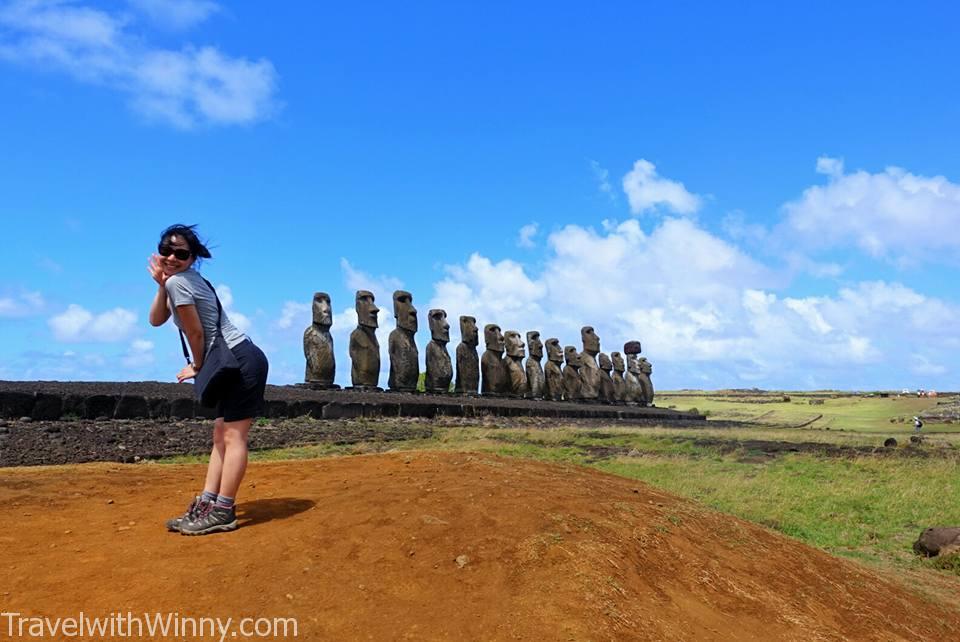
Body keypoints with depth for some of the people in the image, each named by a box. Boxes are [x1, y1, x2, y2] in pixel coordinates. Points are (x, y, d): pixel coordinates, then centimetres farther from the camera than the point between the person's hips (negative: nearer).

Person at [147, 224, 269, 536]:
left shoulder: (178, 282, -12)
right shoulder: (181, 280, 17)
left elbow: (195, 332, -10)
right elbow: (156, 320, 15)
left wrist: (197, 366, 5)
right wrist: (161, 285, 5)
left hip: (242, 362, -11)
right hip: (234, 364, 11)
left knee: (233, 436, -9)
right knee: (221, 435, 10)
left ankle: (222, 513, -6)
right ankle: (205, 505, 15)